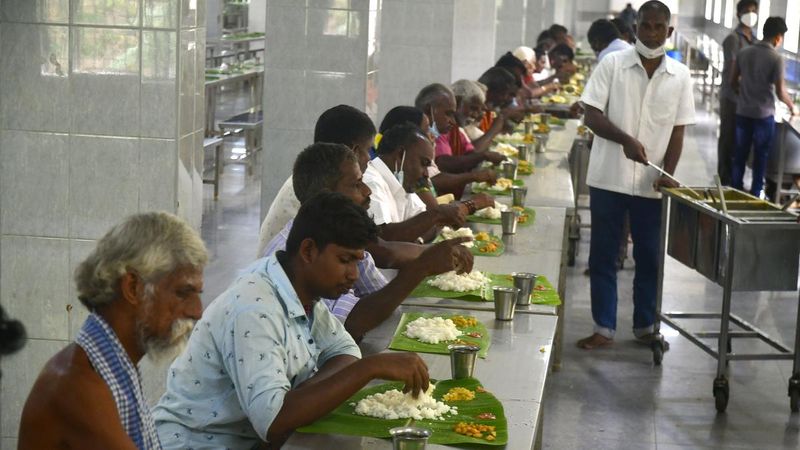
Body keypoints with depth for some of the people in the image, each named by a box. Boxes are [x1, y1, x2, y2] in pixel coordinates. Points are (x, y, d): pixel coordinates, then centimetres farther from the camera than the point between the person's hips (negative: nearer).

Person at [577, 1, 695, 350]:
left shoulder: (680, 76, 2)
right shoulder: (612, 64, -4)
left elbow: (677, 132, 4)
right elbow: (591, 115, -9)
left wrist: (667, 174, -8)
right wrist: (626, 140, -24)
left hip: (651, 183, 2)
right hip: (609, 177, -1)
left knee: (649, 256, 10)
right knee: (602, 256, 5)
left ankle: (645, 326, 24)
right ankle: (604, 328, 16)